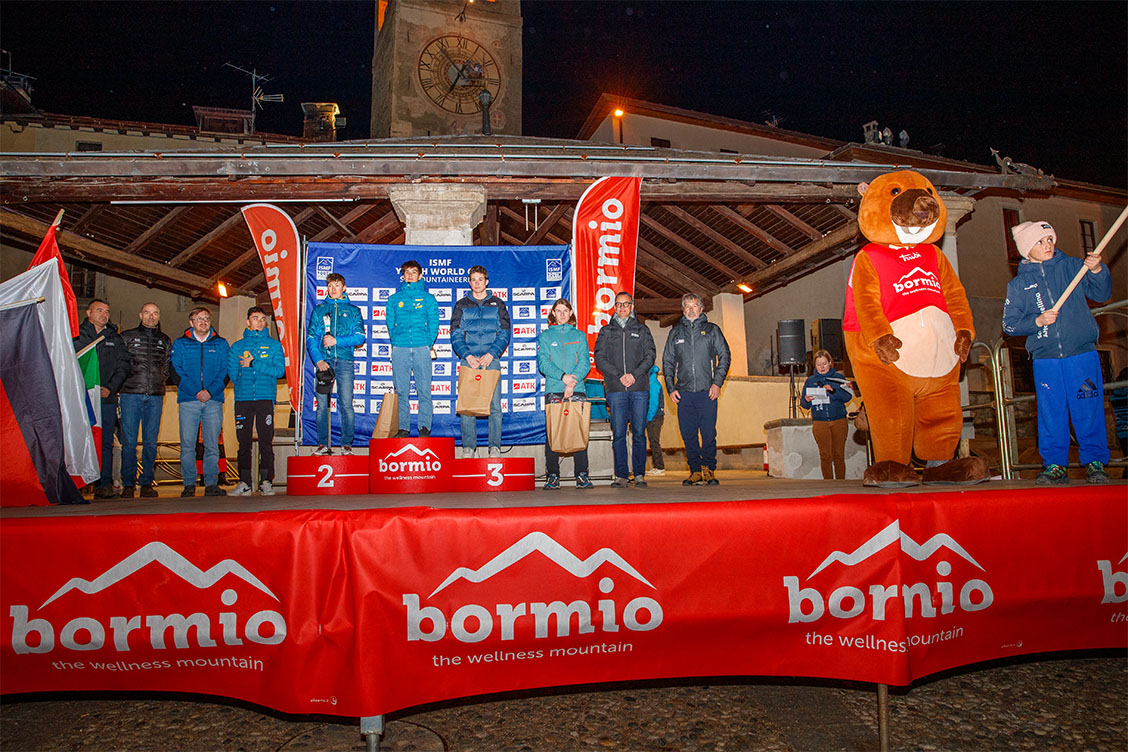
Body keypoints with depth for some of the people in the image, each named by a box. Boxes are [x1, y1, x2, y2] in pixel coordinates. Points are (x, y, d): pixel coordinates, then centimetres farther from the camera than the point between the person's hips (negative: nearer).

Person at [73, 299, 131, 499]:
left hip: (107, 399, 2)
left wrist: (110, 388, -4)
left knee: (106, 443, 2)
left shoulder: (115, 338, 16)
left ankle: (104, 484, 5)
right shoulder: (76, 334, 9)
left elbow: (123, 366, 10)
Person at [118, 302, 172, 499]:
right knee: (129, 441, -2)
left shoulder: (165, 341, 16)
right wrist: (123, 382, 0)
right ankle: (128, 484, 4)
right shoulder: (127, 337, 9)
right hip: (131, 395, -2)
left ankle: (147, 483, 8)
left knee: (151, 442, 2)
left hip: (155, 396, 2)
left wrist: (160, 384, 9)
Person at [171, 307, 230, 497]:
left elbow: (224, 372, 5)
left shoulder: (221, 344, 12)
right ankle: (189, 484, 5)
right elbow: (178, 372, 1)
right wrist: (196, 392, -12)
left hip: (214, 401, 1)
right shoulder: (180, 344, 10)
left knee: (212, 444, 0)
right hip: (188, 401, 0)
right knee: (187, 444, -2)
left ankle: (211, 484, 5)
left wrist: (210, 391, -11)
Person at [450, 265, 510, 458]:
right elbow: (456, 335, 5)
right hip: (468, 361, 1)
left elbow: (504, 334, 5)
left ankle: (495, 447, 1)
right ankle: (469, 447, 3)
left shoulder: (497, 304, 12)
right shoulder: (461, 305, 13)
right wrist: (467, 355, -10)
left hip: (492, 360, 0)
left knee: (495, 406, -4)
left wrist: (490, 354, -9)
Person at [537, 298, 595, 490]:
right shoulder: (545, 336, 12)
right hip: (553, 390, 0)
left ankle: (582, 475, -1)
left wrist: (573, 381, -13)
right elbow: (543, 362, -1)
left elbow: (585, 362, 4)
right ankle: (552, 476, 1)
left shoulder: (580, 336, 15)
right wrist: (563, 377, -16)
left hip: (577, 389, 0)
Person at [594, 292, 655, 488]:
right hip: (616, 389, 0)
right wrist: (619, 375, -10)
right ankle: (621, 476, 2)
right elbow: (600, 358, 3)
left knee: (639, 433, -1)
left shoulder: (642, 330, 14)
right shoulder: (606, 331, 13)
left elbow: (650, 355, 5)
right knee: (618, 434, -2)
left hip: (639, 388, 0)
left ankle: (640, 475, 5)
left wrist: (635, 374, -11)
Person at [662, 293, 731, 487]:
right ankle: (695, 472, 10)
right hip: (683, 393, 2)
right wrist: (670, 387, 5)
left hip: (707, 392, -2)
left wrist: (717, 382, -5)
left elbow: (724, 357, 7)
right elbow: (667, 362, 16)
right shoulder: (676, 333, 15)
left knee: (709, 434, -4)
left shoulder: (712, 330, 10)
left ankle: (709, 470, 7)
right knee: (688, 434, 2)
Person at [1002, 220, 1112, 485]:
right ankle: (1055, 465, 12)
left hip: (1082, 354, 0)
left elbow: (1101, 294, 6)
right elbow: (1009, 324, 6)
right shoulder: (1018, 284, 8)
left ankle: (1095, 463, 13)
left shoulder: (1072, 267, 8)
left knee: (1089, 410, 1)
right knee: (1051, 414, 2)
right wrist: (1037, 321, -10)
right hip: (1045, 360, 0)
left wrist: (1097, 271, -11)